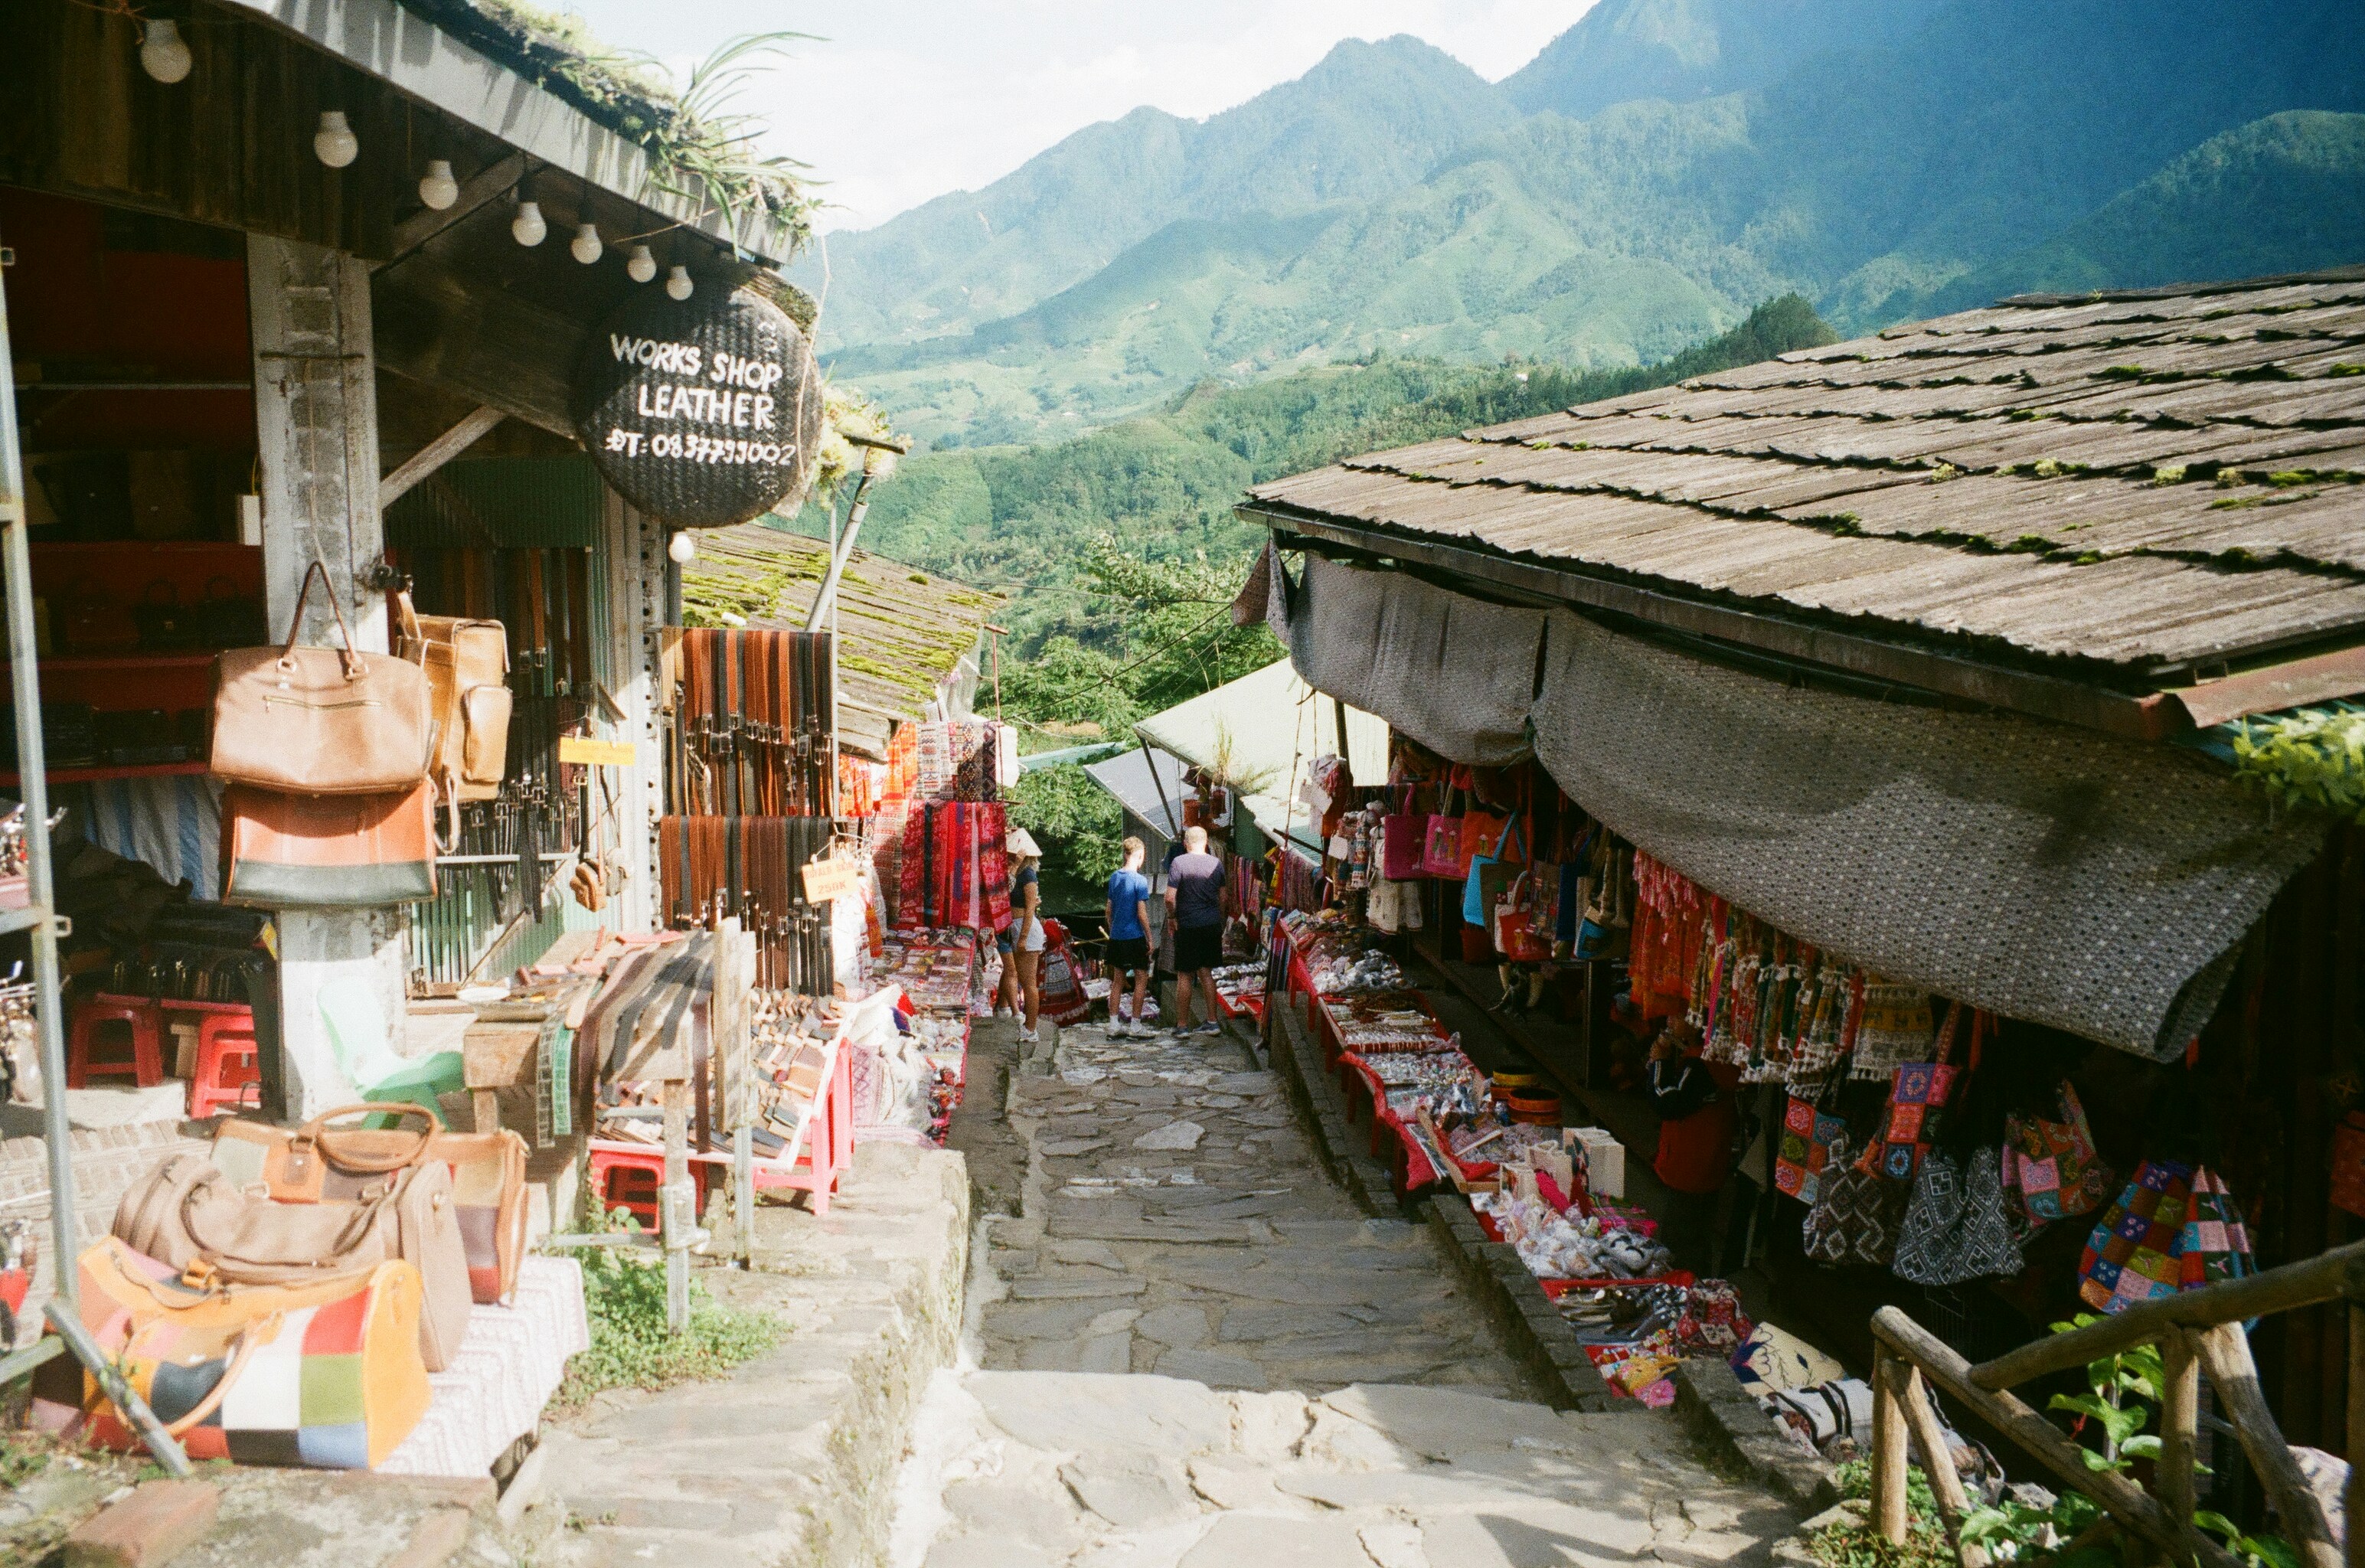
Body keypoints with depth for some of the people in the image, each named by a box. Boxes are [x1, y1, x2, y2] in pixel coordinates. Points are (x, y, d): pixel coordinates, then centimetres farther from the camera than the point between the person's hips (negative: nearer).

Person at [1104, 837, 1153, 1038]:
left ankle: (1114, 1024, 10)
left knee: (1118, 980, 11)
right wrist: (1150, 939, -7)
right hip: (1135, 938, -7)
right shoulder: (1139, 880, -13)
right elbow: (1142, 913, -15)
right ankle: (1135, 1024, 1)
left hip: (1116, 937, 7)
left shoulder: (1114, 877, 7)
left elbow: (1109, 910, 13)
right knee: (1141, 980, 2)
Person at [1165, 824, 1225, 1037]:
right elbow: (1223, 898, 12)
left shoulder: (1179, 862, -10)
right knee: (1206, 972, 15)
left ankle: (1182, 1025, 8)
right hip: (1213, 925, 5)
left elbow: (1170, 899, -14)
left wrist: (1173, 916, 3)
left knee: (1184, 976, 4)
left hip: (1188, 926, -5)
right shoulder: (1217, 864, 4)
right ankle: (1212, 1022, 13)